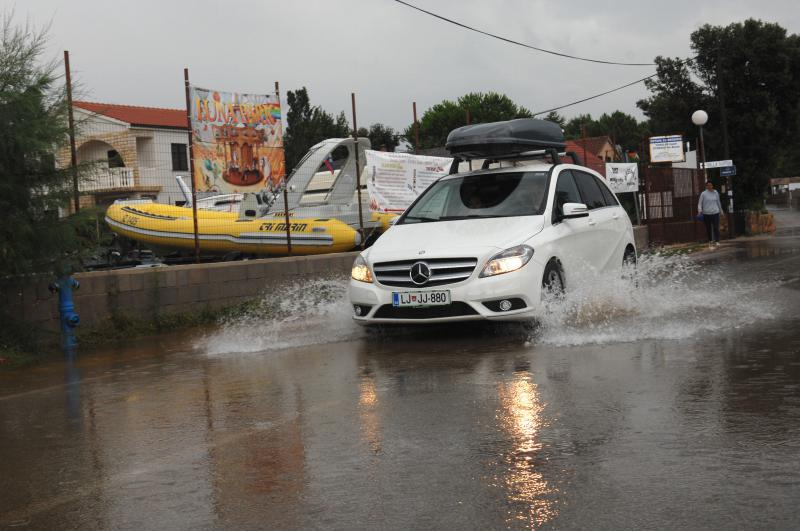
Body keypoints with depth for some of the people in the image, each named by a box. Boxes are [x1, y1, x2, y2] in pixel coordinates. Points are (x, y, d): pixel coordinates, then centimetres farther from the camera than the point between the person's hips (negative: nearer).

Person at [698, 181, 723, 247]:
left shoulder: (716, 193, 9)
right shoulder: (703, 194, 0)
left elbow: (718, 202, 20)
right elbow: (700, 203, -1)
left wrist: (721, 211, 24)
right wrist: (699, 210, -17)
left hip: (715, 213, 1)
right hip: (706, 213, -1)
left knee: (716, 228, -9)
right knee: (708, 228, 7)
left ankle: (717, 241, -10)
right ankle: (710, 241, 20)